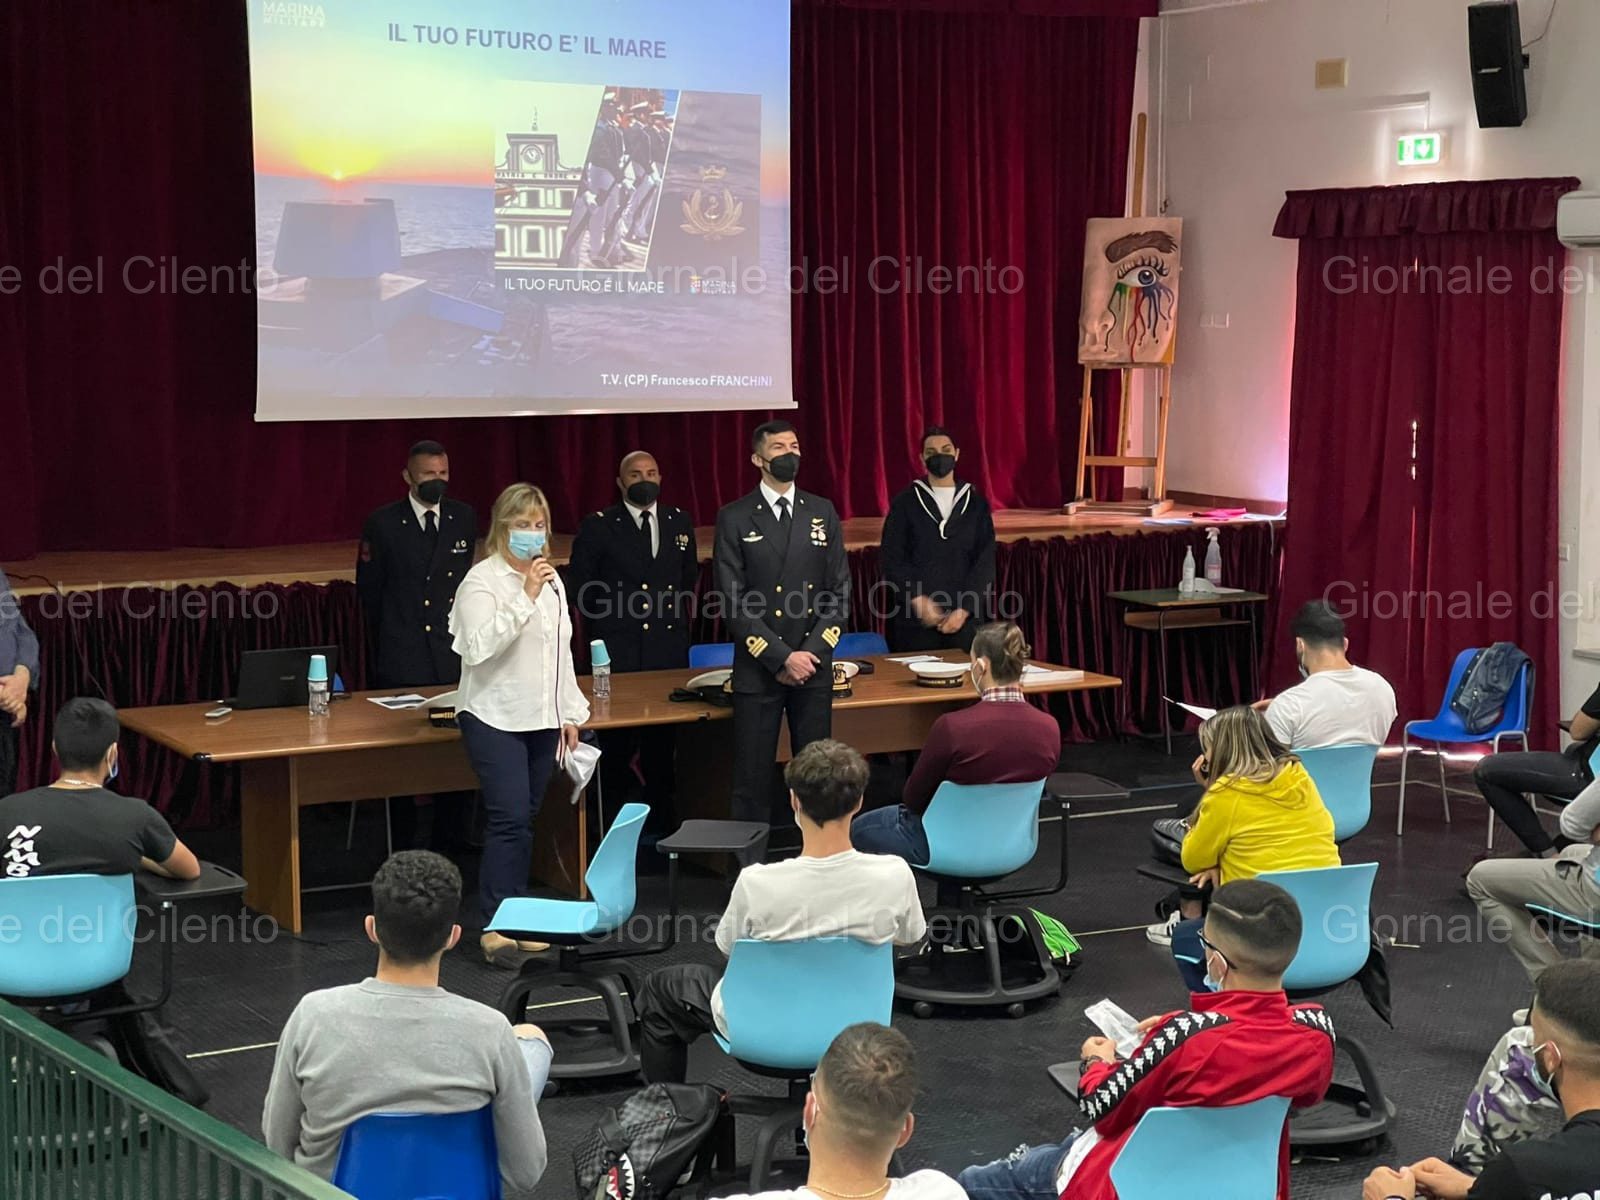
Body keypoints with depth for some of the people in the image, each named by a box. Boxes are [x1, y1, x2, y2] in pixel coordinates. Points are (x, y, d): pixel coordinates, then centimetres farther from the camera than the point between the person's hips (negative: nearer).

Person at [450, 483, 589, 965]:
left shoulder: (551, 579, 13)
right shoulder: (482, 581, -9)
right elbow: (479, 647, -23)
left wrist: (570, 713, 18)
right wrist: (525, 597, -25)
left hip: (542, 719, 7)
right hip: (495, 717, -7)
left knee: (524, 820, 10)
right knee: (510, 818, -14)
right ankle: (495, 924, -11)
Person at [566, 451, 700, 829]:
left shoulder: (679, 522, 9)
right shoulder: (598, 526, -3)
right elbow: (580, 583, 2)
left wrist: (679, 619, 12)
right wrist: (603, 625, 2)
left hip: (668, 646, 4)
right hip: (618, 649, -3)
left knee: (663, 740, 9)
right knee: (617, 741, 0)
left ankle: (660, 821, 18)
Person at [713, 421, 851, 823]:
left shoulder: (822, 513, 9)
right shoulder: (734, 518, 0)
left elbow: (840, 591, 7)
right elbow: (733, 601, -5)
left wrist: (812, 653, -6)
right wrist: (781, 657, -12)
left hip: (814, 668, 3)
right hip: (757, 670, -2)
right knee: (753, 778, 0)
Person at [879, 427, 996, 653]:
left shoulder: (976, 504, 8)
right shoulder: (905, 503, 4)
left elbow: (985, 562, 3)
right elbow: (893, 560, 0)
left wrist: (964, 610, -8)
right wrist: (917, 599, -15)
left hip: (965, 617, 1)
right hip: (915, 620, -1)